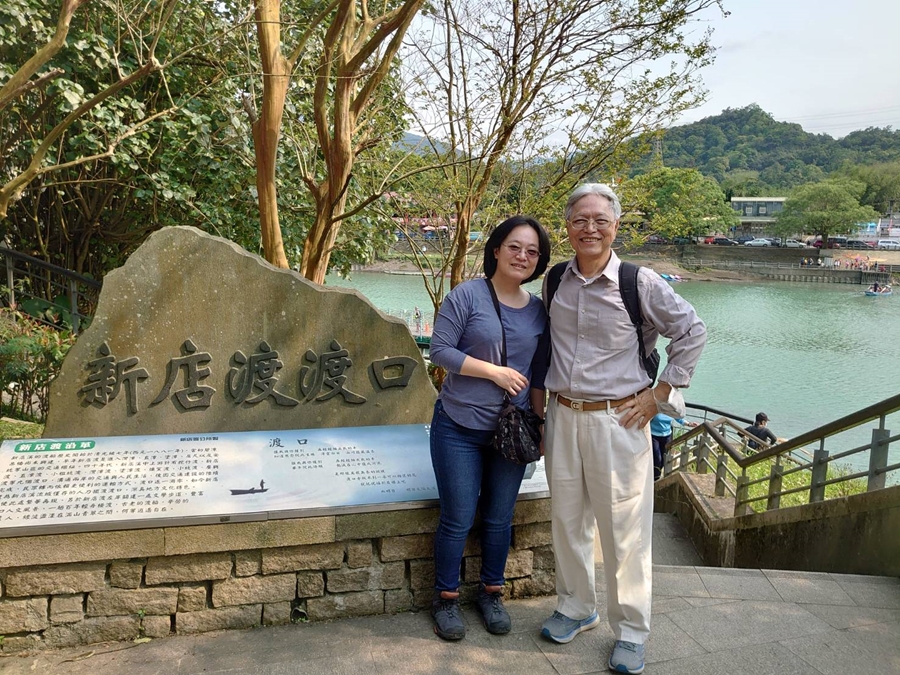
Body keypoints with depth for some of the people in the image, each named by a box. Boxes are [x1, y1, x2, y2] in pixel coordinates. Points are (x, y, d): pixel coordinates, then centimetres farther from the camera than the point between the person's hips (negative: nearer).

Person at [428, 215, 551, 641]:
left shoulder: (538, 311, 5)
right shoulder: (467, 295, -9)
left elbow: (538, 375, 11)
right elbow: (440, 350, -14)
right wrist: (495, 372, -17)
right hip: (459, 429, -4)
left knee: (499, 519, 14)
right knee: (458, 520, 3)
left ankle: (491, 593, 34)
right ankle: (446, 598, 24)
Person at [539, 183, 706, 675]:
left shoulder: (641, 283, -10)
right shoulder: (555, 281, 4)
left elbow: (692, 332, -2)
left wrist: (661, 393, -5)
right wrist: (541, 400, 14)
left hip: (618, 420, -4)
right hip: (562, 416, 5)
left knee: (624, 530, 4)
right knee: (567, 521, 16)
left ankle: (630, 633, 23)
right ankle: (576, 608, 37)